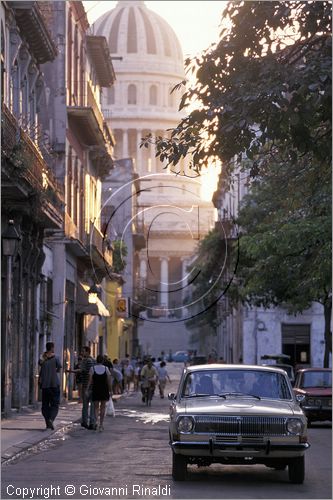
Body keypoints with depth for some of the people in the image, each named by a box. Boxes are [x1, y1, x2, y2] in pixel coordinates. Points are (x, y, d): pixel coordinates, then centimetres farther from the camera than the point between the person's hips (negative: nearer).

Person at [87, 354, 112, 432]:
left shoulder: (92, 368, -5)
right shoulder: (106, 369, -2)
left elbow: (90, 381, -7)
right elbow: (109, 381, -2)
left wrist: (87, 390, -2)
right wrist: (110, 391, 6)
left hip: (95, 390, -1)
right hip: (104, 390, 1)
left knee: (96, 407, 10)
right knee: (103, 407, 13)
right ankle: (101, 424, 13)